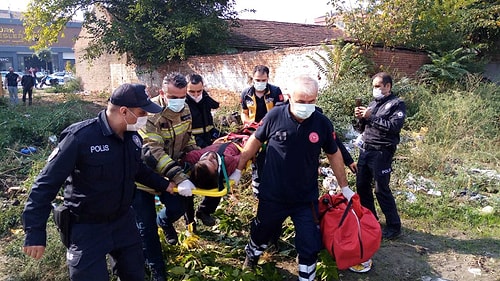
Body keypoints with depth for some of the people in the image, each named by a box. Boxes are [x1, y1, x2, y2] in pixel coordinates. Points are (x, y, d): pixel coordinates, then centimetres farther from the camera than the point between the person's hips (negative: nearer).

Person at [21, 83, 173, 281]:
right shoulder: (80, 137, -26)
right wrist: (35, 232, -21)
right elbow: (46, 184, -21)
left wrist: (164, 185, 16)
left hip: (124, 221, 7)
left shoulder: (133, 137, -3)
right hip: (86, 228, -6)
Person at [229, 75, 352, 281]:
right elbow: (255, 142, 0)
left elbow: (334, 155, 4)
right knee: (261, 232, 24)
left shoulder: (323, 123, -12)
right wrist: (238, 170, 5)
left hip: (306, 199, 0)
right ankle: (252, 254, 57)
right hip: (272, 196, 1)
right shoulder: (274, 116, -16)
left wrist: (344, 187, 11)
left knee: (310, 247, 6)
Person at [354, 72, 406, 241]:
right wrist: (361, 118, -2)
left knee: (381, 189, -4)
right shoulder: (373, 103, 15)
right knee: (361, 185, 12)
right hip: (365, 149, 7)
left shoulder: (397, 104, -4)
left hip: (381, 152, -7)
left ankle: (394, 227, 9)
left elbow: (394, 126, -19)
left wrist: (371, 117, -18)